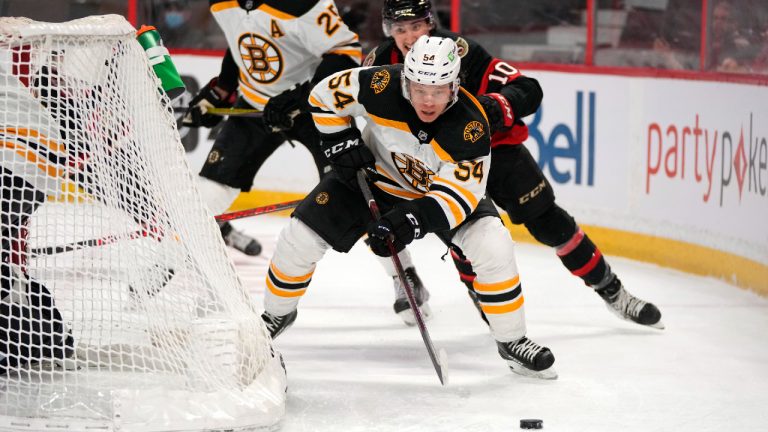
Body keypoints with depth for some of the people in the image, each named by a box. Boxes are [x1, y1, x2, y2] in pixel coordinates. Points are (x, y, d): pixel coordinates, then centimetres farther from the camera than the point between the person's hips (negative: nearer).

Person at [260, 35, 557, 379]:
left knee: (492, 246, -23)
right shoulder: (382, 86, -31)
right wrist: (342, 144, -19)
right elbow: (326, 96, -13)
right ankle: (277, 314, 22)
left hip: (442, 187, -1)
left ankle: (511, 341, -3)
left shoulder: (471, 127, -34)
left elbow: (458, 193, -32)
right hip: (375, 176, 1)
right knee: (301, 235, -7)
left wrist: (409, 222, -44)